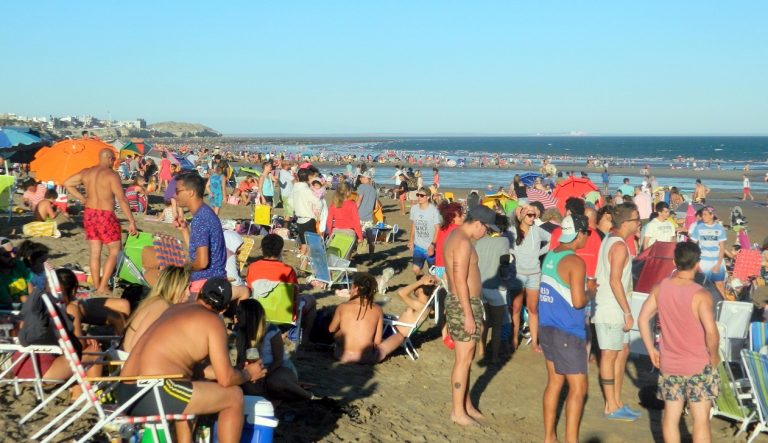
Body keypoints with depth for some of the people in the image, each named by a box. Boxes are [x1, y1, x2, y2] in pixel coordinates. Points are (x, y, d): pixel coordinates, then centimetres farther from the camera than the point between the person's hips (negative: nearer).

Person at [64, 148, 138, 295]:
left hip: (89, 214, 6)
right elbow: (122, 200, -16)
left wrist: (82, 198, 16)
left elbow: (67, 183, 16)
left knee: (95, 252, 11)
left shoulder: (86, 172, 6)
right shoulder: (111, 175, -13)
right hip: (106, 216, -6)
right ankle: (103, 286, 0)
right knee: (114, 251, 6)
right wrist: (131, 221, -14)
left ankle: (97, 286, 15)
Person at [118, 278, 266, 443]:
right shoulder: (213, 322, -3)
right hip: (154, 397, -9)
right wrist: (248, 374, 16)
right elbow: (226, 379, -4)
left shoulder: (175, 309, 20)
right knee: (234, 396, 4)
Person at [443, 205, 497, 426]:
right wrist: (468, 314, -21)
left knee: (466, 358, 18)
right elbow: (460, 281, -23)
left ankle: (466, 404, 28)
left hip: (458, 302, 11)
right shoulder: (463, 242, -20)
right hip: (464, 304, -11)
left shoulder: (455, 236, 12)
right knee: (463, 360, -2)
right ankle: (457, 411, 6)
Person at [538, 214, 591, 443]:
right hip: (568, 333, -8)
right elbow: (578, 301, -22)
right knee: (578, 388, -2)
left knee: (554, 381, 16)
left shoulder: (550, 256, 8)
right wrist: (590, 293, -2)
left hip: (547, 328, 9)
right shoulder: (575, 262, -17)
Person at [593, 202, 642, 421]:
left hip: (611, 308, 10)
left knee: (623, 351, 15)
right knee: (610, 355, -1)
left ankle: (616, 402, 22)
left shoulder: (609, 239, 11)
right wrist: (627, 312, -20)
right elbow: (615, 281, -24)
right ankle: (611, 408, 8)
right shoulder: (619, 246, -19)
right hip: (611, 310, -10)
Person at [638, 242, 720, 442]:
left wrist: (651, 349, 9)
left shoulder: (660, 288, -4)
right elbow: (711, 332, -24)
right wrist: (714, 356, -6)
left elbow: (642, 319, 0)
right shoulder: (701, 295, -19)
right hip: (698, 366, -4)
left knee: (671, 415, 14)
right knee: (701, 419, 6)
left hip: (668, 365, 4)